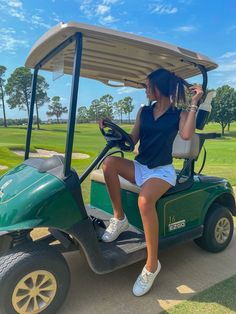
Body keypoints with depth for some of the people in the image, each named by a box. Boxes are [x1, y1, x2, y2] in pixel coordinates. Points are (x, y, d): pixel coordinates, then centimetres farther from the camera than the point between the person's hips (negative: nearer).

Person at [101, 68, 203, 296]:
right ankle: (119, 218, -13)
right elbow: (131, 141, 9)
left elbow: (186, 134, -18)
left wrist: (194, 103, -11)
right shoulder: (144, 111, 13)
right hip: (139, 167, 4)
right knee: (109, 162, -26)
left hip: (162, 171, -4)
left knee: (145, 200, -36)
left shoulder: (179, 114, 3)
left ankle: (152, 264, -20)